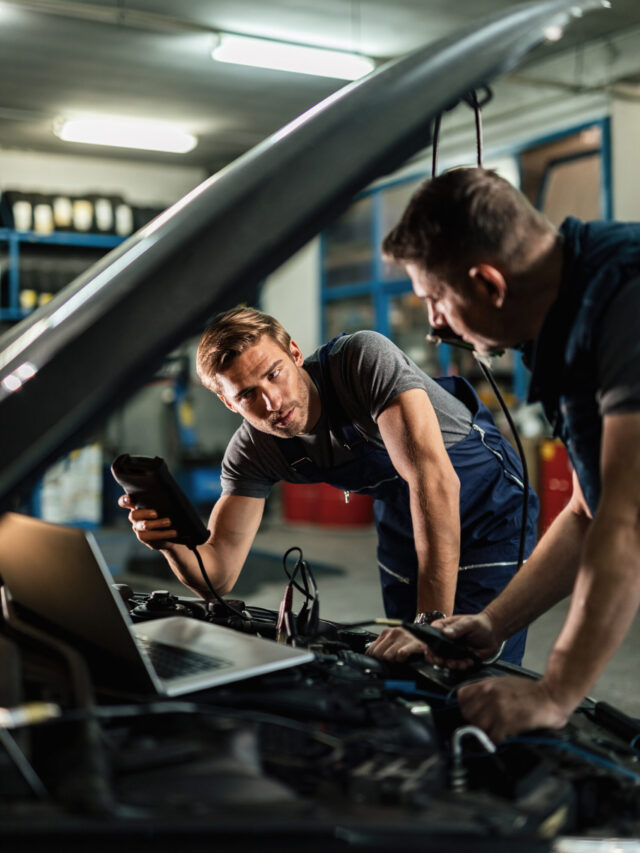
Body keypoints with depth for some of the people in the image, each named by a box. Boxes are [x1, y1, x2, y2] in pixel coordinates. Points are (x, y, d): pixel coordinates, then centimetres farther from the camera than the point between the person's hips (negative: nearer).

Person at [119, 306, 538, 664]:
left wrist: (434, 619, -47)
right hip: (402, 517, 5)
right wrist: (173, 542, -39)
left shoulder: (364, 358, -33)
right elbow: (218, 576, -15)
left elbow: (433, 479, -43)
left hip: (488, 505, -5)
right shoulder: (252, 452, -16)